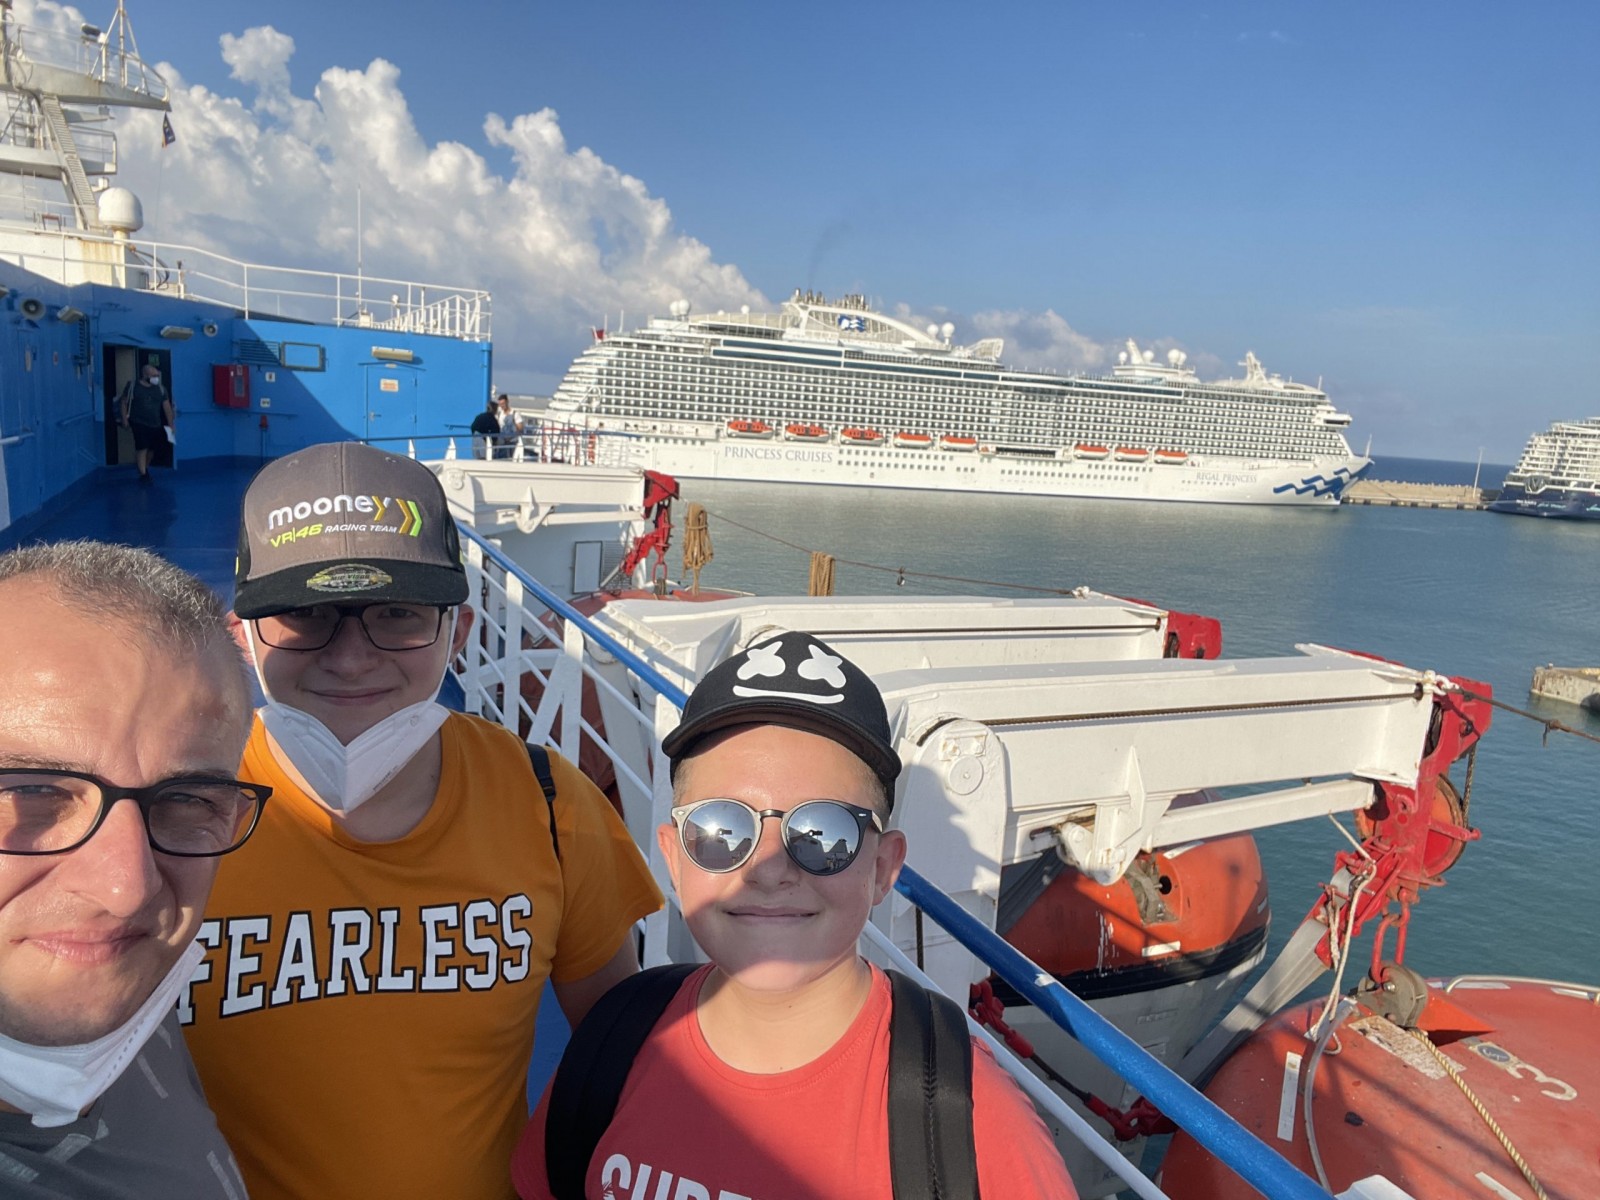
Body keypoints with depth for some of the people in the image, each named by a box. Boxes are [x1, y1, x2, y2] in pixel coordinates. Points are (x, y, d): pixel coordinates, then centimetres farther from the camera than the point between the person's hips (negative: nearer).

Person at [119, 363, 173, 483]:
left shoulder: (160, 389, 4)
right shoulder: (132, 387, -4)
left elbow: (167, 407, 5)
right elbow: (124, 404, 1)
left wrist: (170, 424, 2)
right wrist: (125, 421, -4)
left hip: (156, 425, 4)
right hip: (139, 424, -4)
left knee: (153, 449, 12)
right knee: (141, 448, -12)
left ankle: (145, 468, 36)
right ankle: (143, 474, -9)